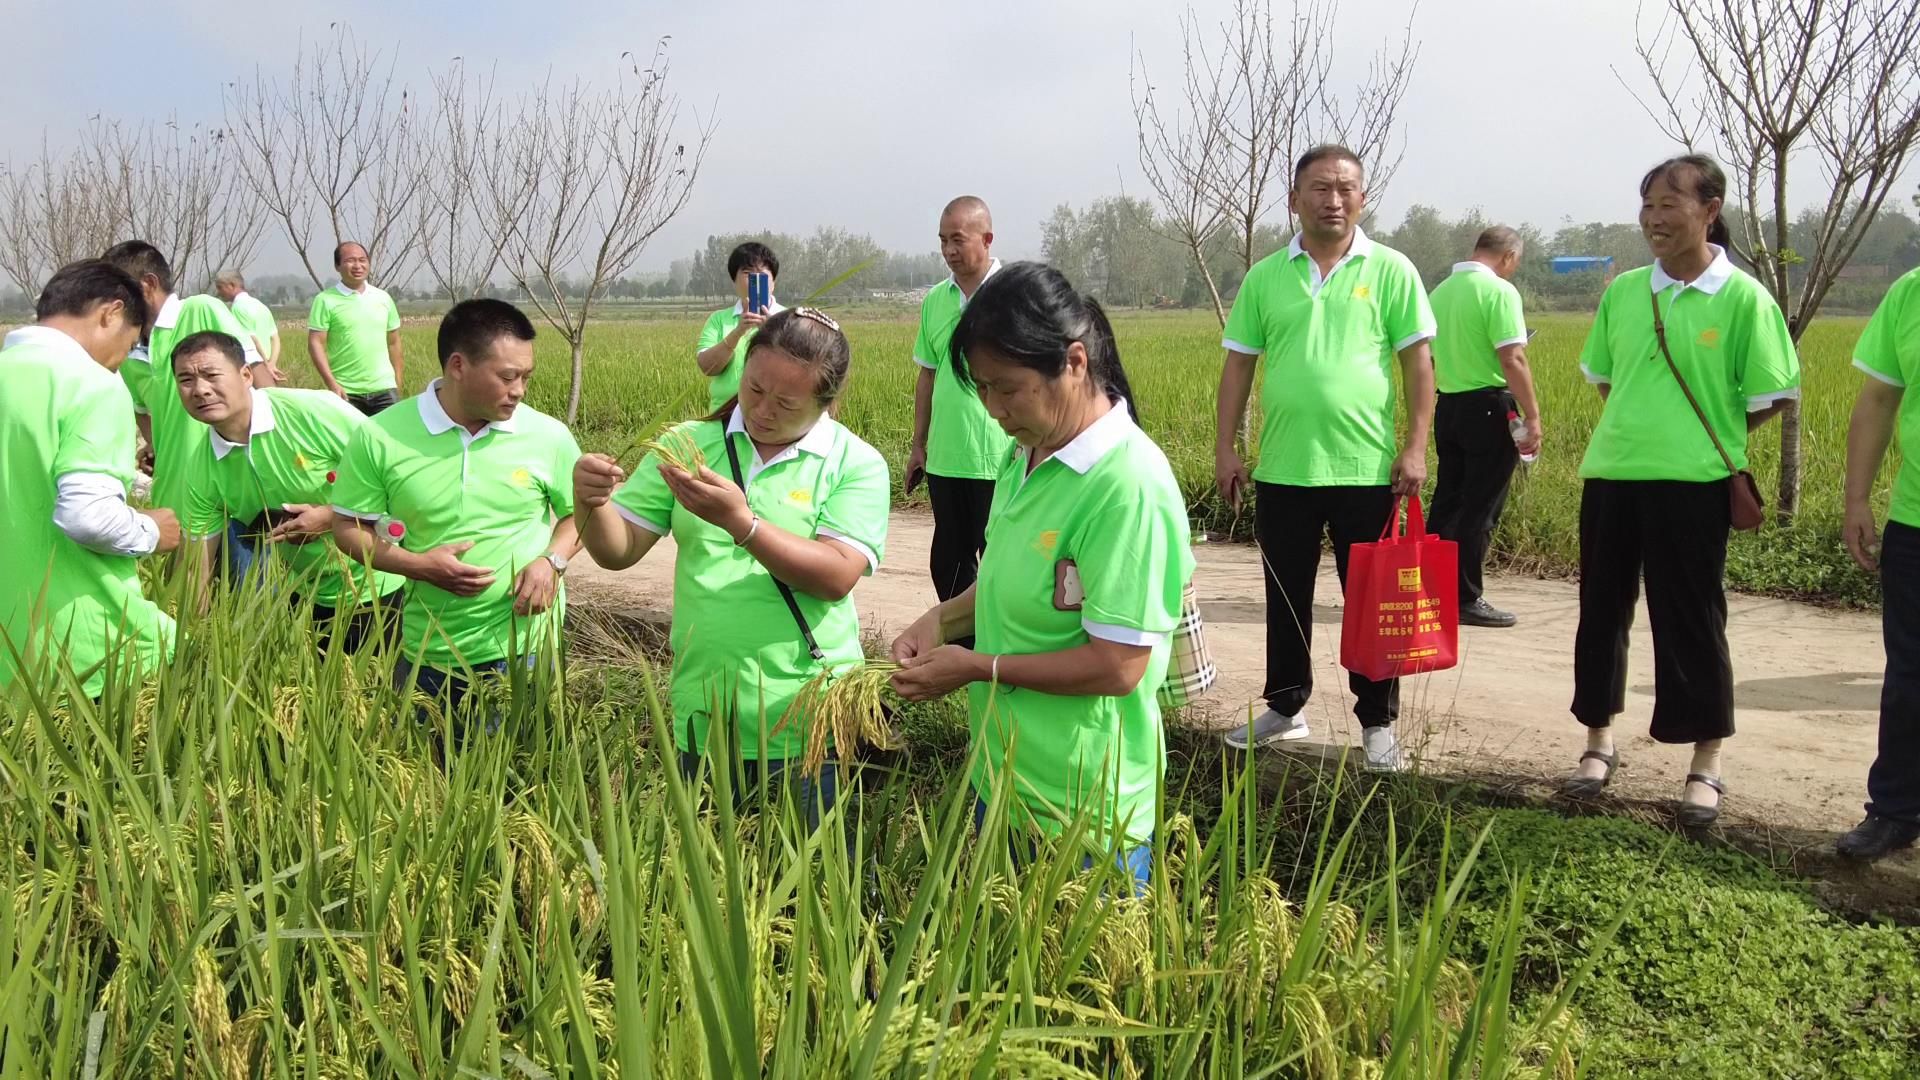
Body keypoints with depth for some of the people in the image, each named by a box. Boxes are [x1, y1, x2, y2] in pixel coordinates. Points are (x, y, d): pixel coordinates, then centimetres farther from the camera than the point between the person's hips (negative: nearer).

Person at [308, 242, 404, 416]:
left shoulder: (383, 298, 10)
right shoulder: (325, 300, -2)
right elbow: (315, 343, -7)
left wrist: (398, 382, 10)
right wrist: (331, 383, -16)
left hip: (384, 388, 3)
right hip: (346, 391, -3)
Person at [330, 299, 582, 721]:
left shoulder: (549, 436, -7)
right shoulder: (379, 437, -10)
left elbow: (581, 513, 6)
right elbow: (348, 528, -1)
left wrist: (552, 560, -13)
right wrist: (418, 564, -18)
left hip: (524, 648, 0)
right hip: (426, 651, 1)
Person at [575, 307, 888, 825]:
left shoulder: (857, 465, -5)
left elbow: (837, 577, -18)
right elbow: (619, 551, 2)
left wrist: (739, 521, -27)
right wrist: (591, 502, -19)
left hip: (808, 724, -3)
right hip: (704, 719, 3)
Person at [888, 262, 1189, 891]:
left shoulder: (1128, 485, -24)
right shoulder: (1029, 456, 1)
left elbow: (1116, 666, -25)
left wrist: (978, 668, -17)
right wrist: (944, 619, 0)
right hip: (1001, 782, 8)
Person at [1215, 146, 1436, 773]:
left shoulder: (1391, 271, 0)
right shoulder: (1264, 277, 6)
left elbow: (1418, 364, -1)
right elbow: (1239, 367, 8)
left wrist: (1415, 447, -8)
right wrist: (1224, 449, 3)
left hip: (1367, 469, -2)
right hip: (1281, 469, 2)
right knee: (1286, 598, 13)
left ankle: (1378, 723, 18)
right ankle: (1285, 708, 28)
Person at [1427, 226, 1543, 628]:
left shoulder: (1441, 290, 9)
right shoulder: (1499, 291, -12)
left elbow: (1428, 357, 14)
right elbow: (1512, 359, -19)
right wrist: (1532, 415, -16)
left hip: (1448, 406, 7)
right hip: (1488, 407, -7)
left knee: (1446, 502, 14)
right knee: (1480, 508, 0)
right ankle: (1467, 599, 3)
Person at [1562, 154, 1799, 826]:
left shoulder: (1743, 298, -7)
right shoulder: (1623, 290, 6)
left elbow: (1770, 397, -3)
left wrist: (1709, 438, 3)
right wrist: (1635, 432, 10)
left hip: (1693, 484, -4)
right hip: (1610, 476, 5)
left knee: (1691, 624, 4)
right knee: (1602, 613, 12)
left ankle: (1706, 765, 18)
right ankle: (1599, 742, 28)